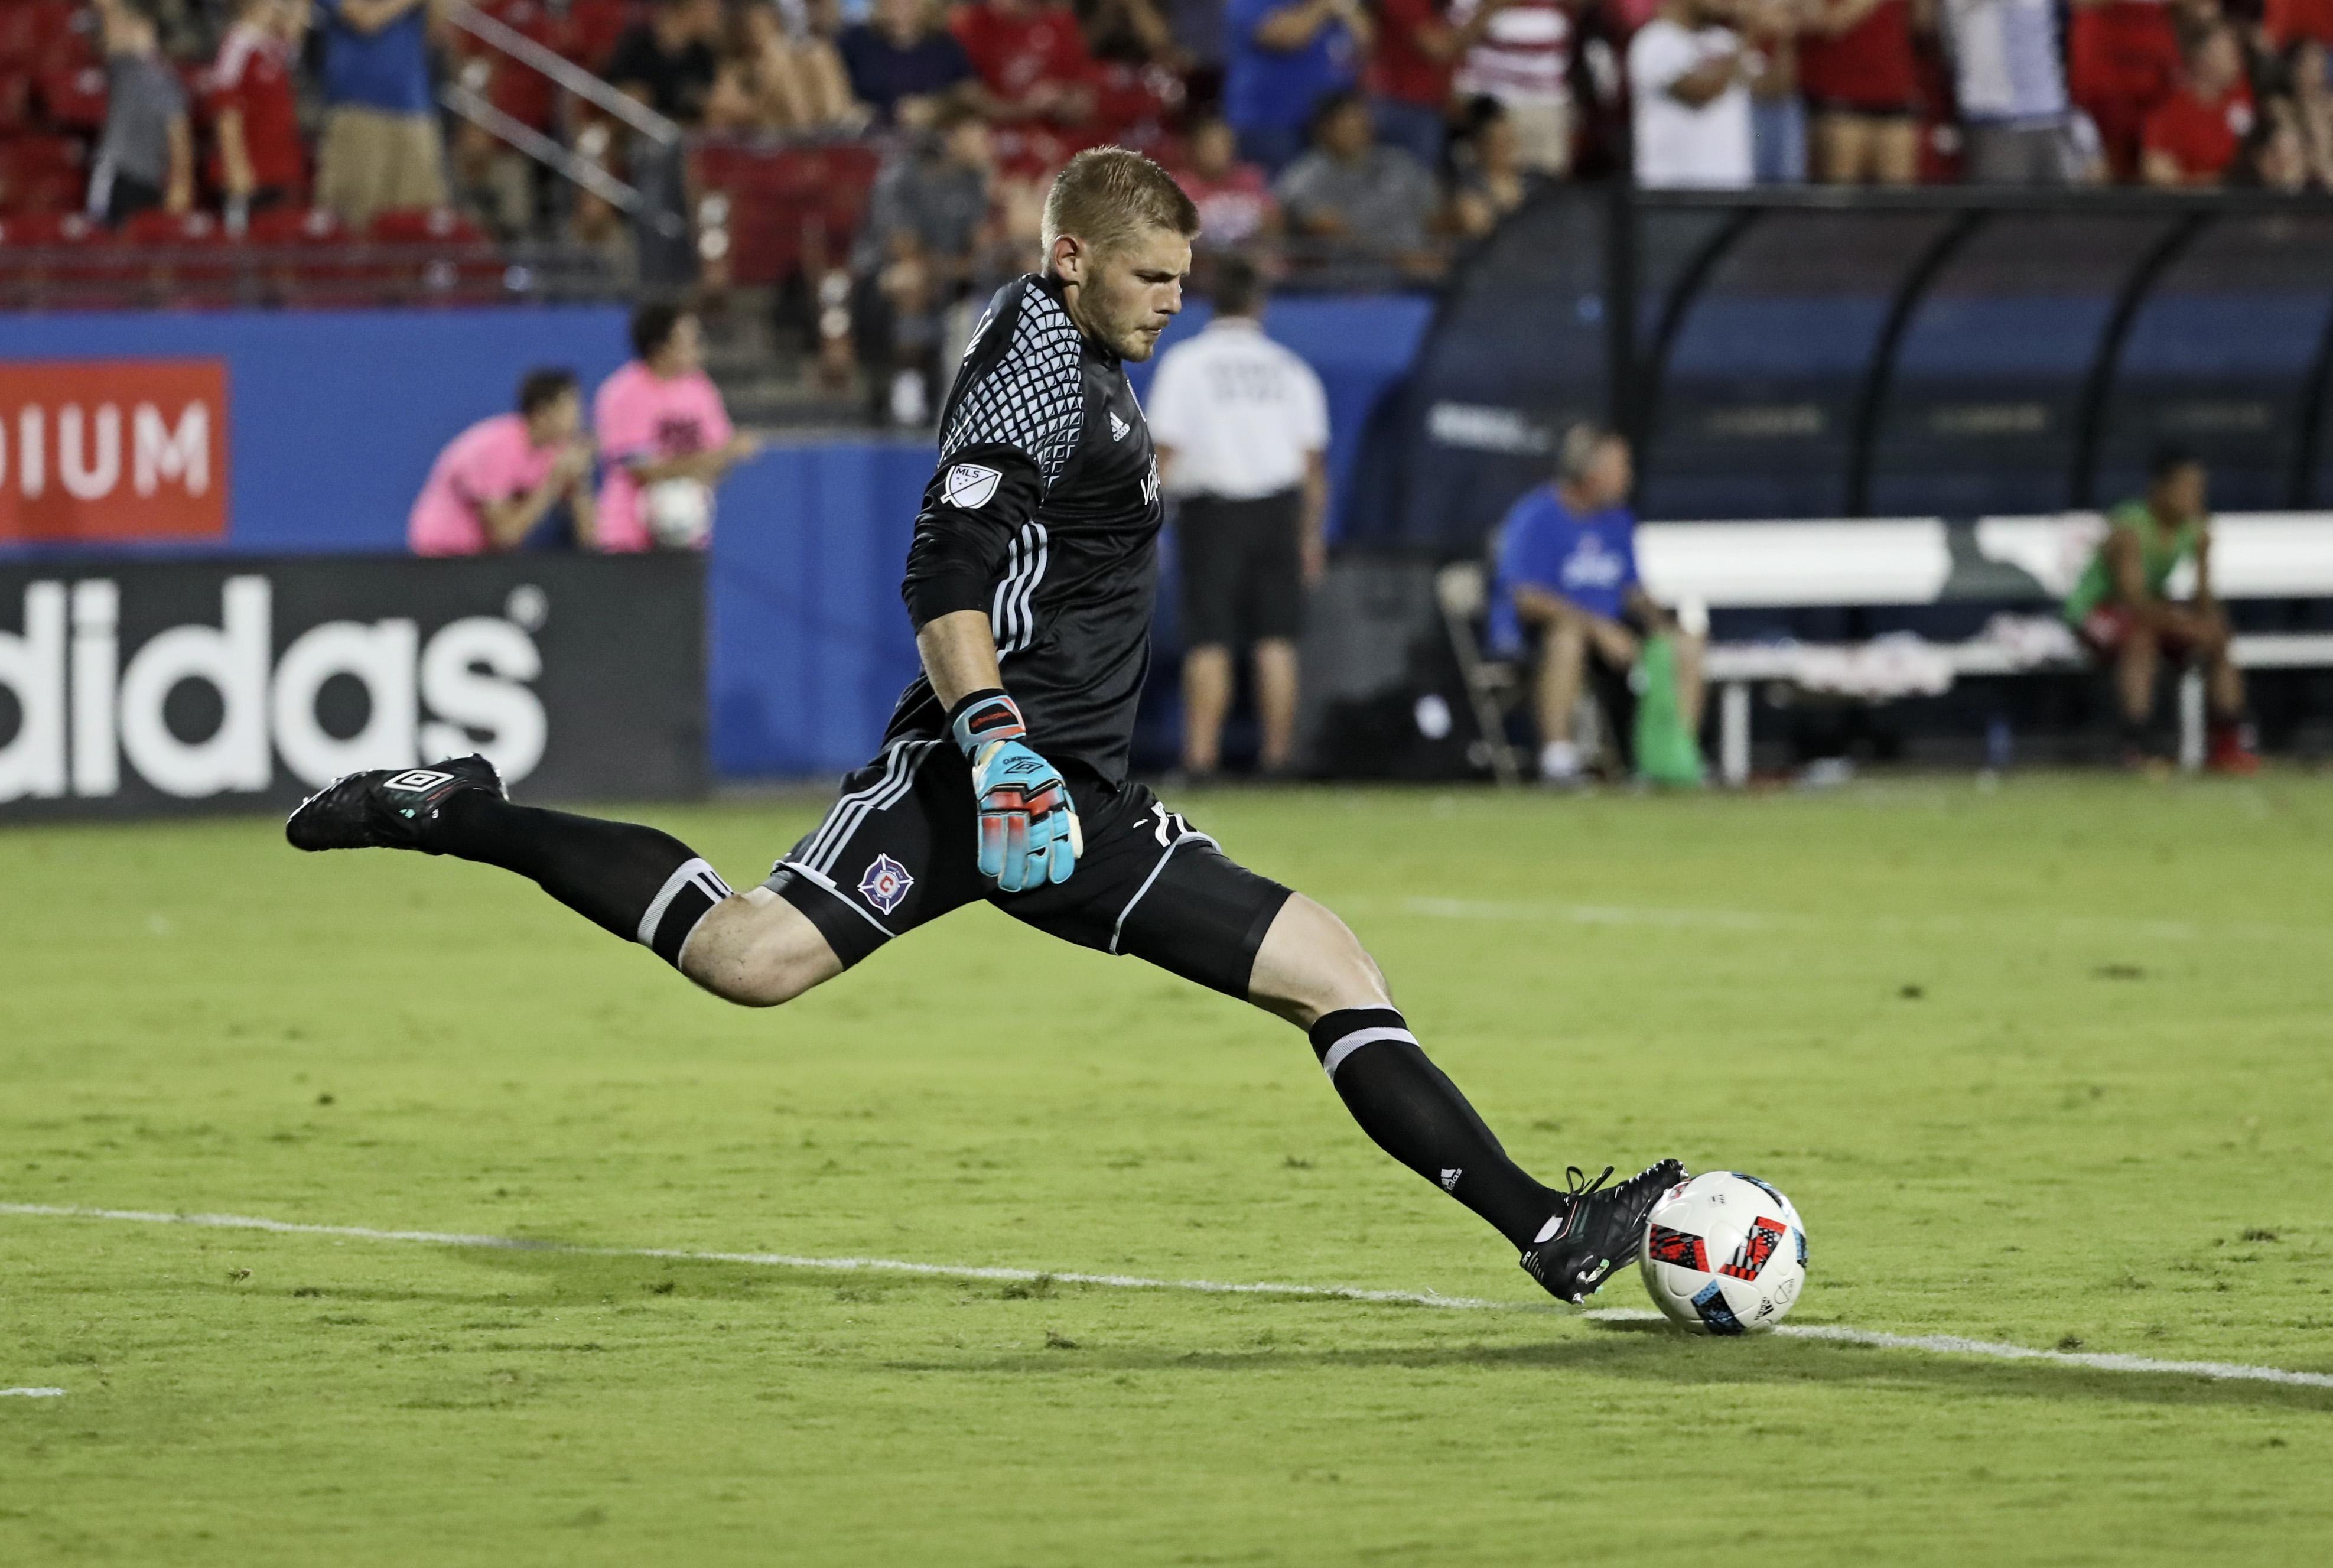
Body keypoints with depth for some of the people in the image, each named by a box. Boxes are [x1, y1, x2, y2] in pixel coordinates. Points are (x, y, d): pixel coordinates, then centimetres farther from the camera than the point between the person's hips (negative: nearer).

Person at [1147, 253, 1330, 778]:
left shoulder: (1185, 362, -1)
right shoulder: (1288, 368, 8)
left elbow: (1165, 450, -6)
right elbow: (1313, 458, 7)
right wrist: (1312, 533, 12)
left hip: (1211, 509, -2)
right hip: (1278, 507, 2)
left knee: (1208, 641, -2)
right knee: (1276, 639, 5)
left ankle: (1201, 753, -7)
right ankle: (1277, 753, 3)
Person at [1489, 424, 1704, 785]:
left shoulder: (1618, 521, 10)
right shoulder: (1536, 518, -13)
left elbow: (1634, 593, 17)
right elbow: (1528, 597, -22)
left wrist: (1662, 626, -6)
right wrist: (1598, 628, -29)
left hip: (1607, 630, 7)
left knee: (1686, 646, -8)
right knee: (1567, 636, -40)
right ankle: (1557, 757, -36)